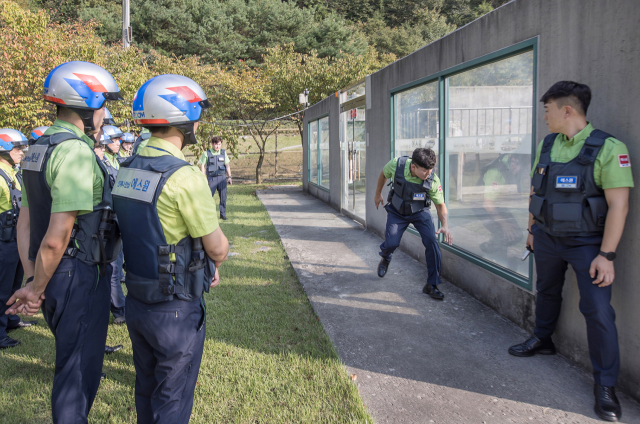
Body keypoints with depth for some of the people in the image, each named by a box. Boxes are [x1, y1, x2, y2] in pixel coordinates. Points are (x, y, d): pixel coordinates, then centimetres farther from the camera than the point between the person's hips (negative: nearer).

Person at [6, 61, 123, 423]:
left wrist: (32, 282, 8)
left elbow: (25, 222, 11)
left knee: (74, 357, 25)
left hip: (57, 275, 10)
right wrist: (36, 289, -11)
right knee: (78, 369, 6)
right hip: (80, 275, -10)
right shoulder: (77, 153, -20)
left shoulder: (40, 150, 11)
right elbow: (56, 238, -24)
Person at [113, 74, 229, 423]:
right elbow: (218, 250, -16)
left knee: (146, 390, 25)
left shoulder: (127, 169, 2)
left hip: (136, 300, 8)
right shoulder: (184, 176, -23)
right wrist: (216, 258, 8)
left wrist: (202, 265, 12)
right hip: (175, 310, -8)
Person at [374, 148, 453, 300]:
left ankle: (432, 285, -3)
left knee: (431, 242, -18)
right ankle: (385, 258, 25)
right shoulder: (396, 164, -27)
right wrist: (378, 194, 12)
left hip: (420, 213, 0)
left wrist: (445, 226, -31)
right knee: (391, 243, -16)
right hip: (397, 212, 0)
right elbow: (383, 175, -2)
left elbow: (440, 204, -14)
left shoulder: (433, 180, -27)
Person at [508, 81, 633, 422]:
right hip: (547, 238, 6)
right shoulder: (547, 145, 2)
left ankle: (606, 385, 8)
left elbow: (618, 204, -19)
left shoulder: (608, 148, -17)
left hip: (587, 243, -5)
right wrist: (532, 230, 15)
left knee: (598, 311, -6)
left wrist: (606, 255, -21)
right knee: (547, 291, 22)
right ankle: (542, 340, 45)